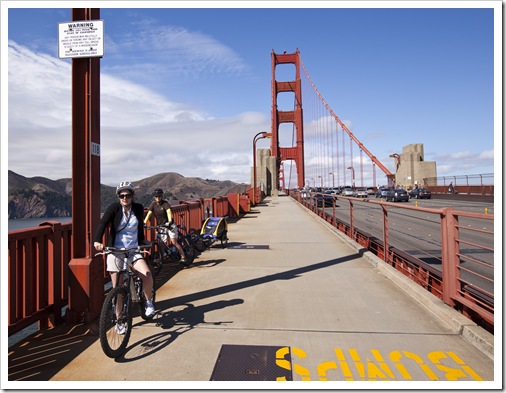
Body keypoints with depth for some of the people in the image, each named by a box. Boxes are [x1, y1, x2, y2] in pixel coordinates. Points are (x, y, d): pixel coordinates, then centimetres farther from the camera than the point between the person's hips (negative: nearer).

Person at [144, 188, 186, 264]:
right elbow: (149, 213, -8)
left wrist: (170, 222, -46)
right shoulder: (153, 204, 0)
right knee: (163, 244, 3)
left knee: (174, 242, -11)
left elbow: (169, 212, -30)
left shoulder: (165, 203, -14)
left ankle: (183, 258, -8)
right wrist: (144, 223, -21)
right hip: (161, 225, 5)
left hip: (169, 225, -5)